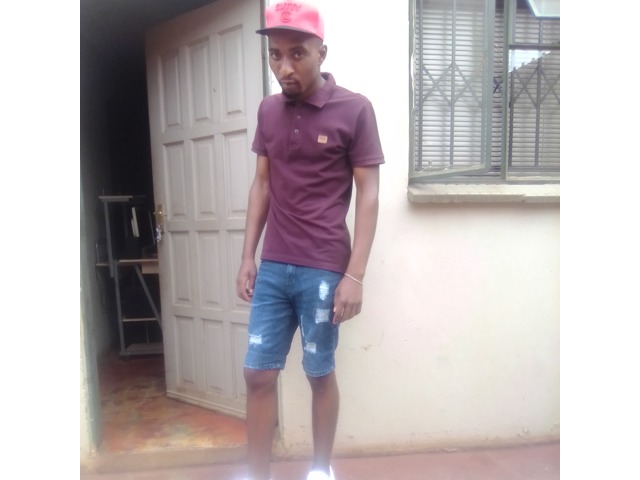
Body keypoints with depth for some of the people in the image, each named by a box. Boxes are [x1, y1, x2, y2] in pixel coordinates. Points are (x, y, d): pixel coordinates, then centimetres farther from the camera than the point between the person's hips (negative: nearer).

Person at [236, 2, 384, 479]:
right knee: (258, 374, 8)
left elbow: (368, 195, -7)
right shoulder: (268, 110, 8)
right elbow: (262, 184, 12)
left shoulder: (354, 109, -6)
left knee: (320, 373, 11)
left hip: (324, 270, -4)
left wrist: (355, 275, -13)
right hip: (272, 268, 5)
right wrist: (248, 257, 8)